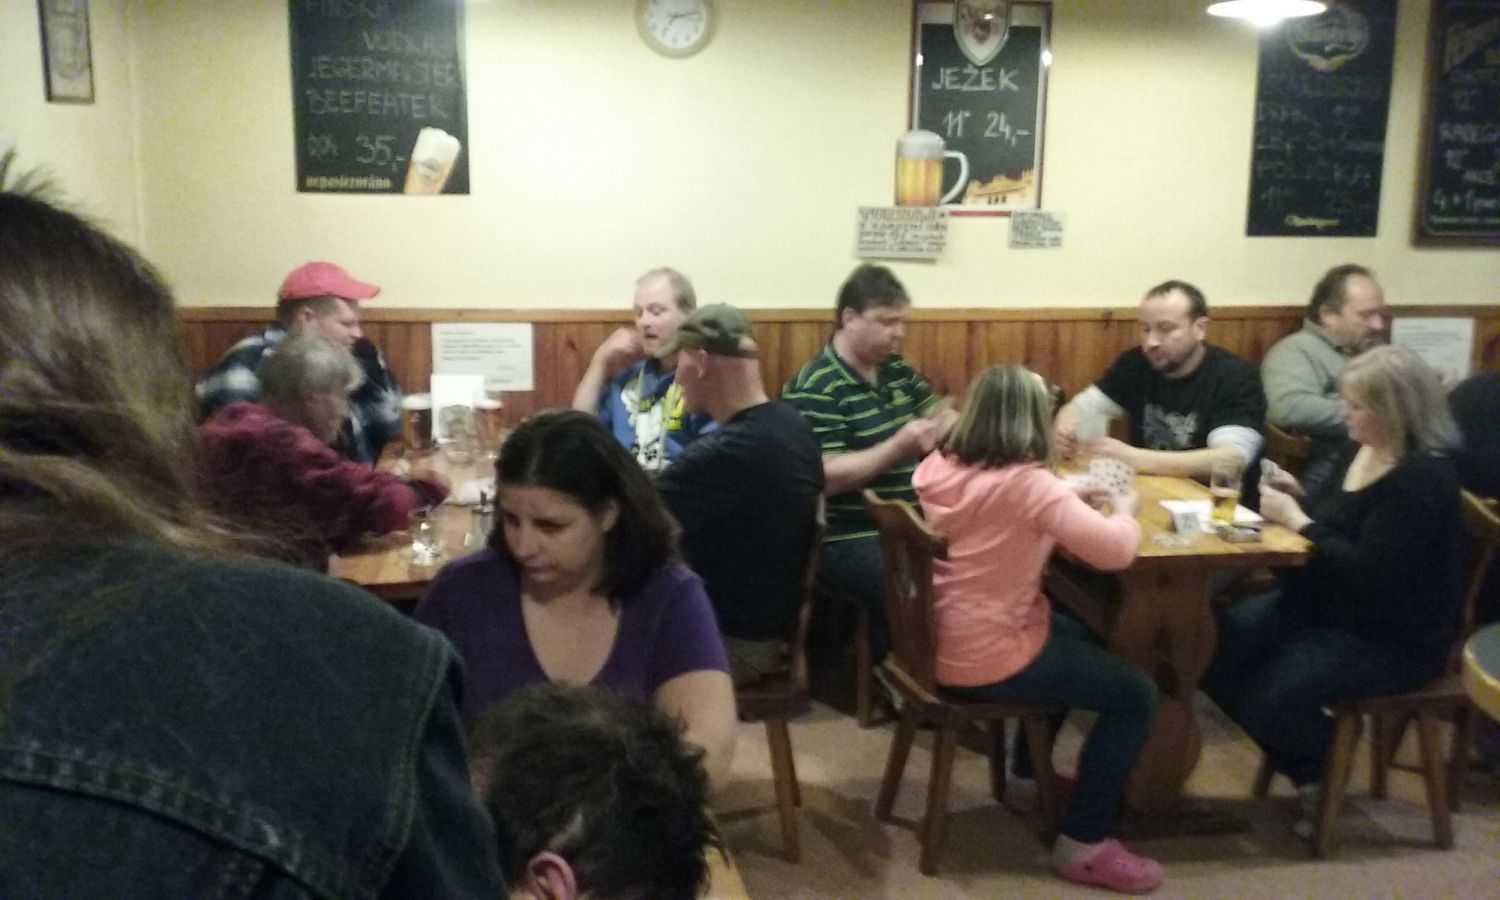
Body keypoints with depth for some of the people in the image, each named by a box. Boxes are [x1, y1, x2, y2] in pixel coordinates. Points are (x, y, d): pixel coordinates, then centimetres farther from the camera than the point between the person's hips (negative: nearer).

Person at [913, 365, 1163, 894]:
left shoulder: (939, 467, 2)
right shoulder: (1026, 482, -22)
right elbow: (1115, 551, -25)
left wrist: (1069, 499, 10)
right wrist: (1124, 510, -3)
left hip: (939, 641, 9)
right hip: (983, 662, -9)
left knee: (1075, 635, 32)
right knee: (1136, 695, 5)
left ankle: (1027, 776, 43)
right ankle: (1082, 846, 12)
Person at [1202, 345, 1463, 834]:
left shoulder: (1423, 478, -22)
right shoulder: (1364, 451, 5)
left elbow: (1368, 573, -30)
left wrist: (1296, 520, -23)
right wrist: (1298, 501, 0)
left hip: (1393, 637, -9)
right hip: (1330, 608, 9)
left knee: (1273, 688, -25)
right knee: (1218, 642, -5)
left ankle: (1323, 775, 10)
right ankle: (1308, 770, 10)